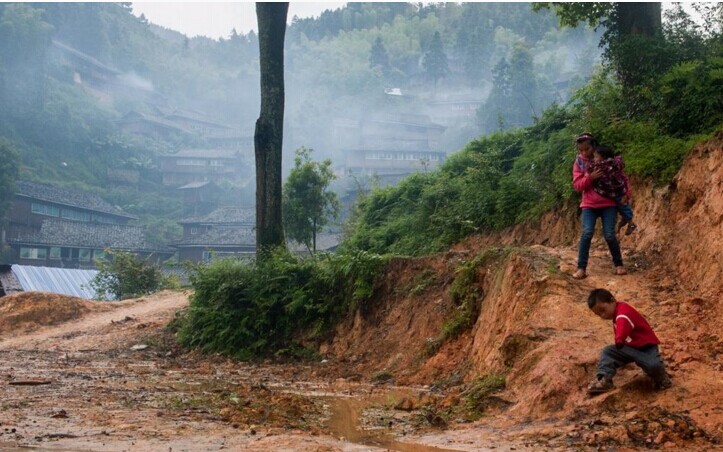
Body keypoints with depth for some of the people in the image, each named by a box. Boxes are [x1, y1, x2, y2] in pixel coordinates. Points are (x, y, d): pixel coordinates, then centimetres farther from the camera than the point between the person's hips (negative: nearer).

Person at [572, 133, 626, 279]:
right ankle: (581, 268, -12)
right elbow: (577, 185, -4)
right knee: (587, 233, -16)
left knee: (609, 235, -9)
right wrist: (590, 177, -22)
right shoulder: (579, 163, 1)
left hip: (609, 203, -1)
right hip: (589, 204, 1)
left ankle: (618, 264, 12)